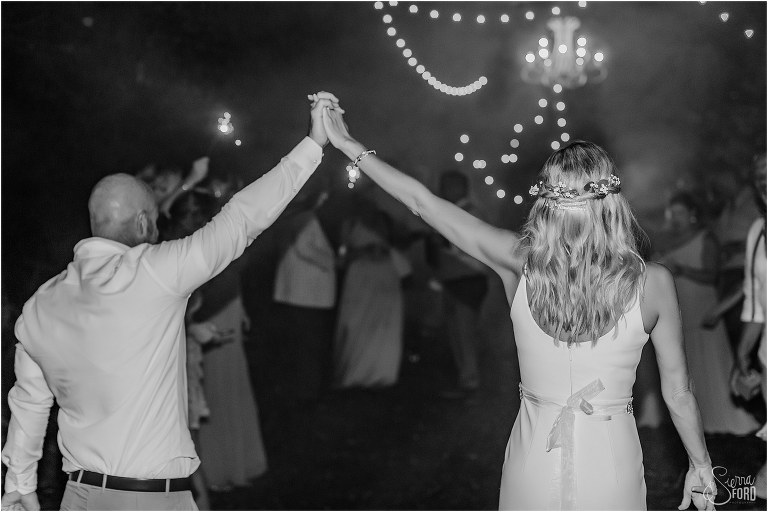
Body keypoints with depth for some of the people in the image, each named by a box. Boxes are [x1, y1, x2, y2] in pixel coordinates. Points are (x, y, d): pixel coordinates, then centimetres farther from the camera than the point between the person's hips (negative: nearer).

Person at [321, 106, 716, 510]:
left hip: (531, 467, 1)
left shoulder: (518, 262, -12)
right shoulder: (653, 283, -14)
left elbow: (421, 201, -3)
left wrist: (350, 145, 7)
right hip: (610, 472, -1)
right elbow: (678, 393, -5)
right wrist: (701, 467, 11)